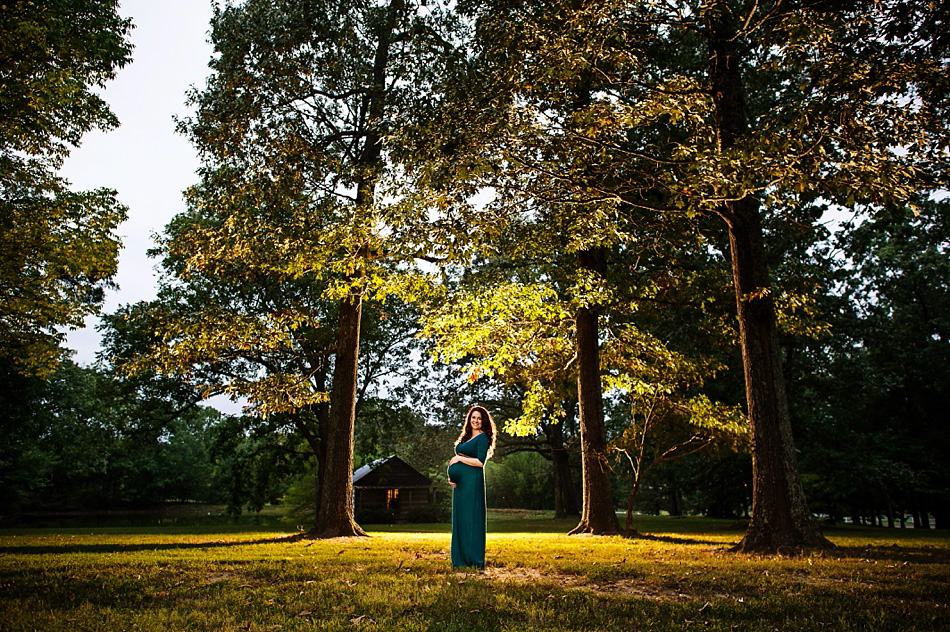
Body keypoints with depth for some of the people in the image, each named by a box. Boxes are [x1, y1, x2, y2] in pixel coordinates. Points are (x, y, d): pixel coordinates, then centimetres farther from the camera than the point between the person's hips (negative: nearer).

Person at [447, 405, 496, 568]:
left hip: (472, 482, -8)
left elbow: (480, 462, -16)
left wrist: (459, 458, -9)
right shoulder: (465, 437, 18)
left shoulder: (482, 437, -5)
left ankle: (475, 559, -1)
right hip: (460, 482, 8)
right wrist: (451, 476, 3)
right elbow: (456, 462, 20)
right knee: (459, 517, 8)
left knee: (471, 518, -6)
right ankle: (461, 557, 14)